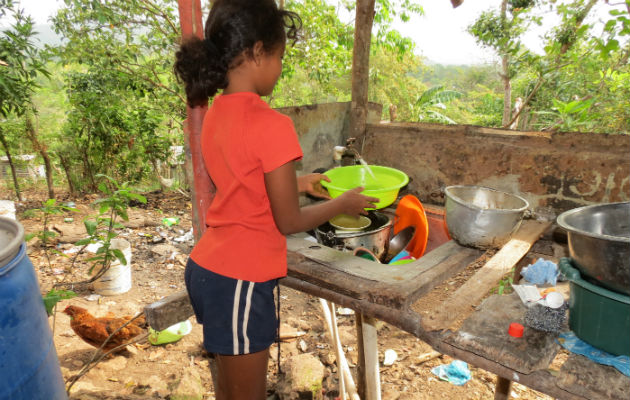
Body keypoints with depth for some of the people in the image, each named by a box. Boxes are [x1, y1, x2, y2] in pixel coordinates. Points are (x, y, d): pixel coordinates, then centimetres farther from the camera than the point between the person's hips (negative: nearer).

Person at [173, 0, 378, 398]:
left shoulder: (216, 113, 2)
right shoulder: (271, 125, -23)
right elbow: (289, 221, -16)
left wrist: (296, 183, 17)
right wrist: (343, 204, 0)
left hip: (206, 268, 8)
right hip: (240, 282, -8)